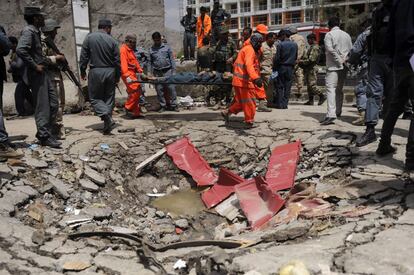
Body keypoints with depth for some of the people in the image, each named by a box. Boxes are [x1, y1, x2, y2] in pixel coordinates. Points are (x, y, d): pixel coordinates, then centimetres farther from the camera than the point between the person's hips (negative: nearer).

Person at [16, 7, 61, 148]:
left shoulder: (36, 32, 18)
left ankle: (44, 132, 20)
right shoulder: (28, 31, -11)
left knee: (54, 103, 12)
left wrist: (54, 59, 25)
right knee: (42, 107, -5)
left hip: (43, 74, 10)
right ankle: (45, 136, 3)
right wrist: (35, 66, -21)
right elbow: (20, 50, -26)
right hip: (36, 74, -10)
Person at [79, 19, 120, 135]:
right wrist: (117, 76, 11)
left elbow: (84, 56, -2)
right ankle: (107, 126, 9)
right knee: (109, 98, 9)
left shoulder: (89, 38, -1)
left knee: (95, 98, 7)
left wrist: (83, 71, 8)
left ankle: (106, 115, -18)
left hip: (95, 71, -1)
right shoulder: (112, 40, 1)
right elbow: (117, 61, 2)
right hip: (110, 72, 2)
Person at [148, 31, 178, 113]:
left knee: (171, 88, -5)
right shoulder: (151, 50, 10)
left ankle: (173, 105, 3)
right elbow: (150, 62, 12)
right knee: (159, 90, 3)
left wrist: (173, 70, -1)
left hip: (167, 71, -2)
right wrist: (150, 73, 5)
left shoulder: (166, 47, 7)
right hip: (157, 73, 2)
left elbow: (172, 59, 6)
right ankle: (163, 106, 14)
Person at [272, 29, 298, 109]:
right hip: (290, 68, 3)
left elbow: (277, 58, -9)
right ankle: (285, 104, 4)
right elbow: (296, 57, 10)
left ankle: (279, 104, 2)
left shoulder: (280, 45, -9)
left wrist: (274, 68, 0)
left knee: (280, 86, 3)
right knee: (287, 87, 5)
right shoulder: (295, 45, 5)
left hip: (281, 67, -3)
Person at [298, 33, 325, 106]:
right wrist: (301, 60, 8)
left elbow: (311, 60, -22)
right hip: (308, 69, 10)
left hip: (311, 69, -10)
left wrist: (302, 62, -15)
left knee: (312, 85, -10)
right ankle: (310, 100, 13)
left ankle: (322, 96, -1)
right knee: (309, 85, 10)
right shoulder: (311, 47, 18)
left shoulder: (315, 48, -14)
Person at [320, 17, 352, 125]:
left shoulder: (329, 35, -4)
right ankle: (338, 111, 30)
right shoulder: (346, 35, 15)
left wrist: (339, 61, -12)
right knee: (339, 89, 19)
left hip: (333, 66, -7)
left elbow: (330, 49, -16)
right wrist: (344, 60, 6)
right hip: (344, 67, 7)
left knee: (330, 89, -15)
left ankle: (331, 115, -28)